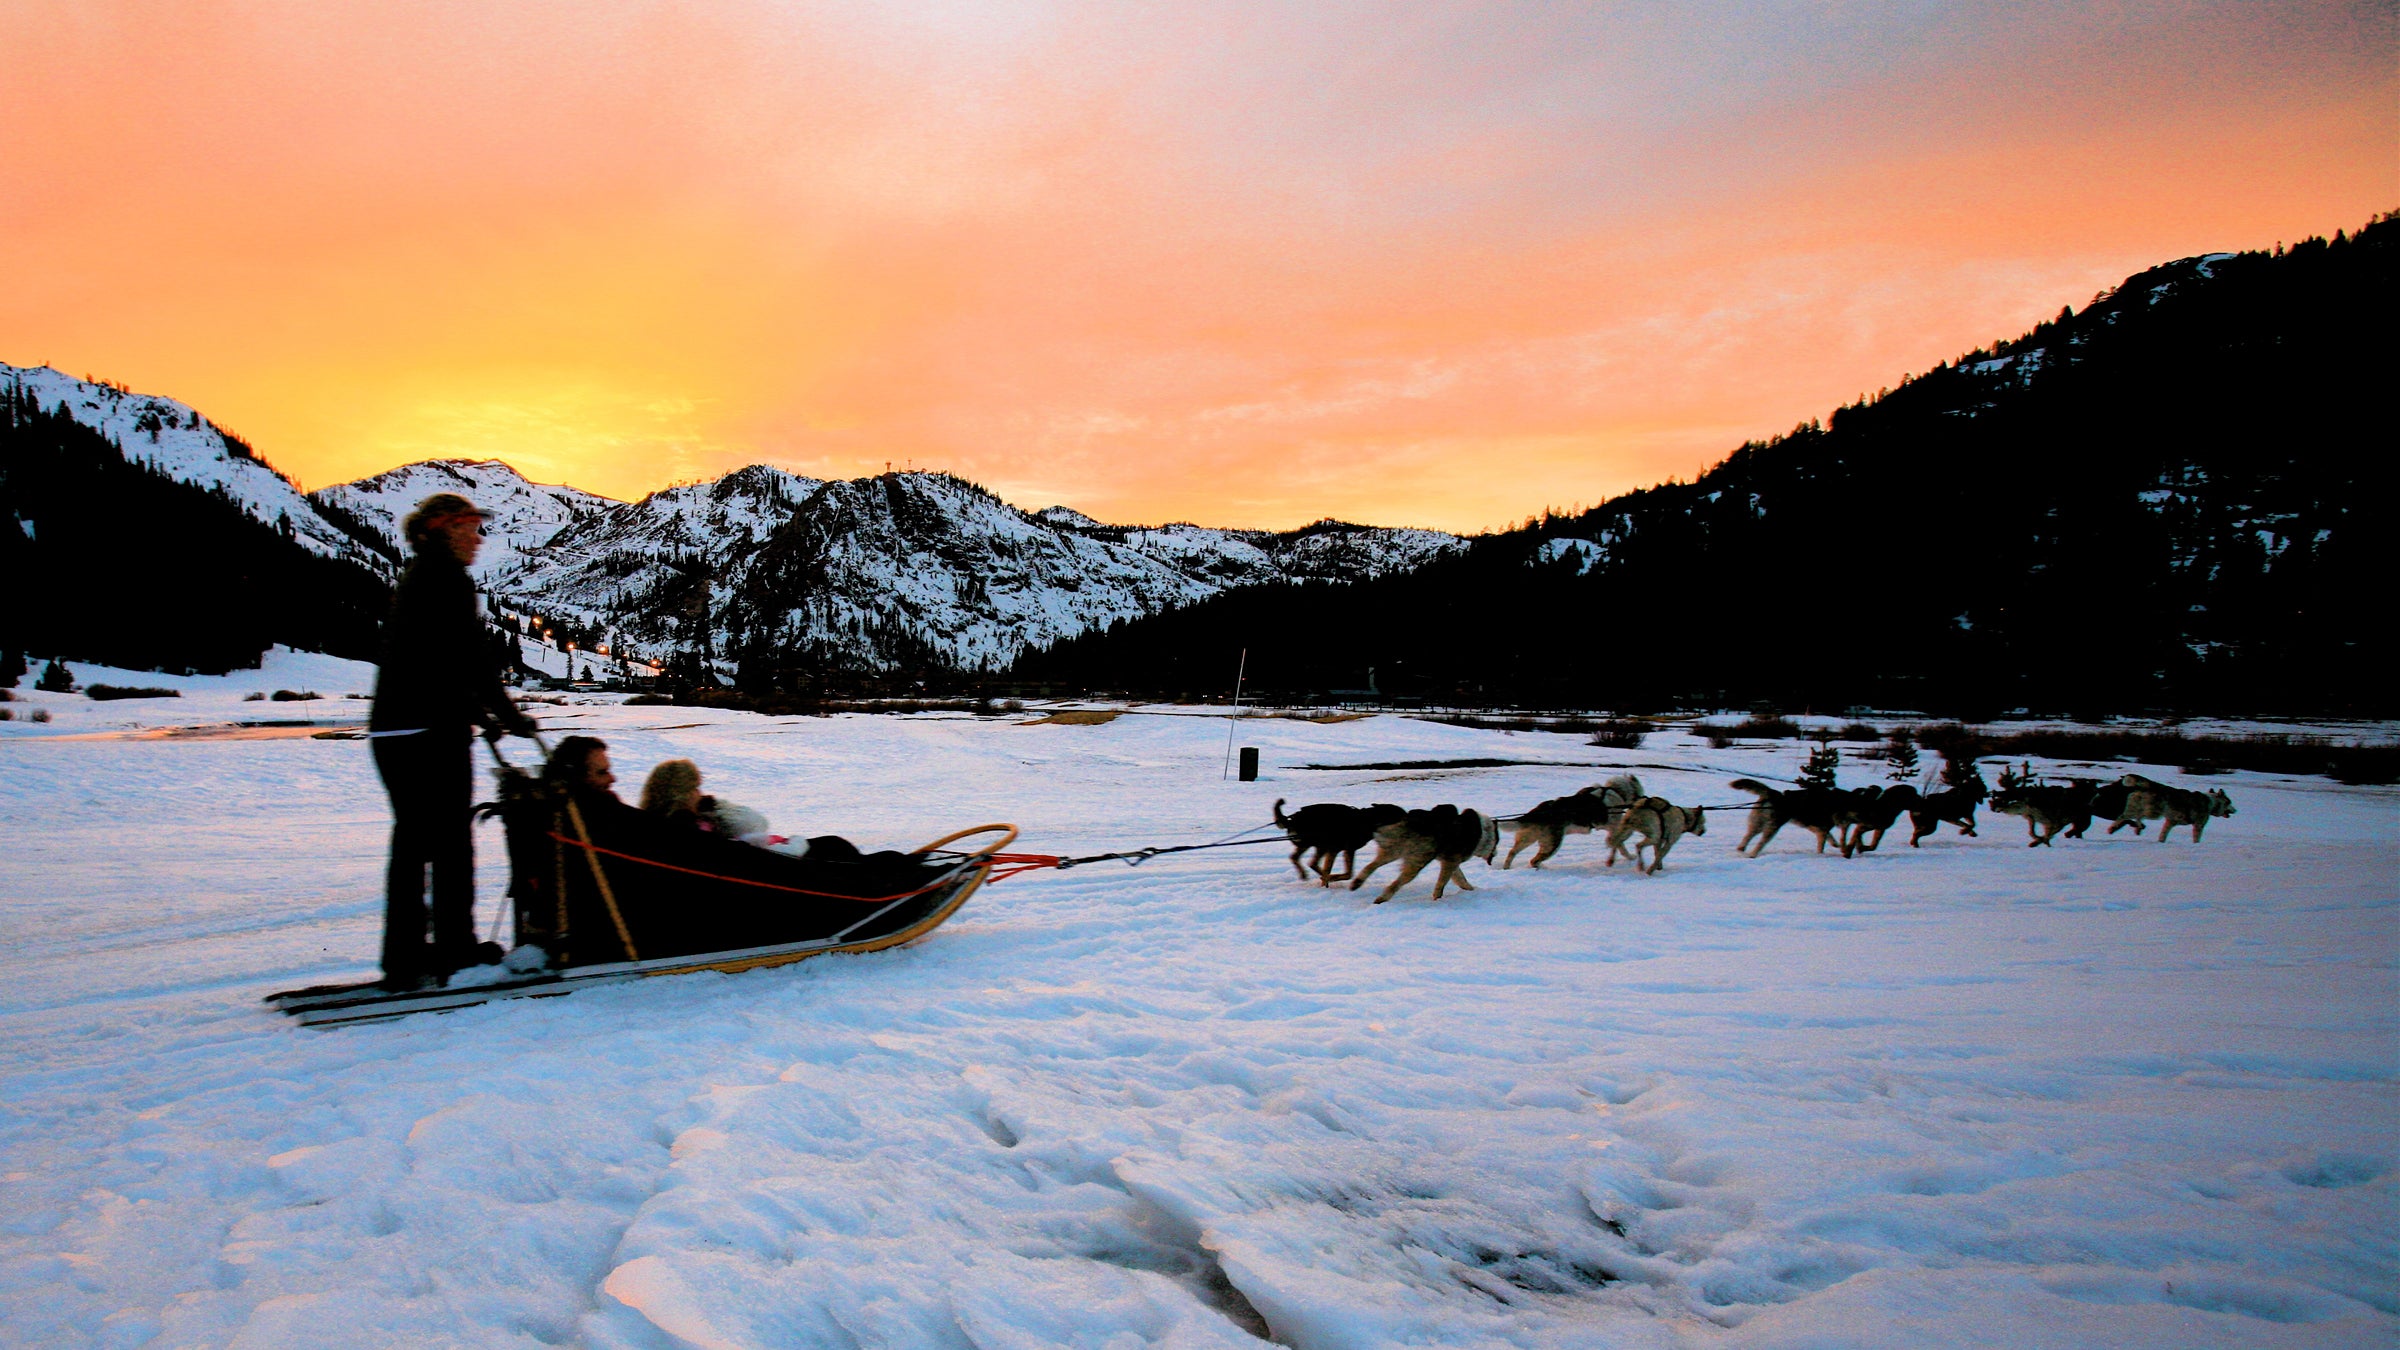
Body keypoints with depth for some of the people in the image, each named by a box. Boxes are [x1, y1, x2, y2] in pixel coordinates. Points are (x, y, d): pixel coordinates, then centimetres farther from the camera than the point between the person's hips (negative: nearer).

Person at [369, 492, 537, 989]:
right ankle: (455, 950, 7)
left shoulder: (415, 580, 19)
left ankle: (404, 958, 15)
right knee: (451, 842, 0)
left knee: (412, 844, 11)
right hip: (431, 732, -9)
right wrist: (507, 714, -6)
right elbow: (472, 658, -15)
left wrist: (476, 713, 23)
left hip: (392, 731, 9)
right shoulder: (447, 579, -10)